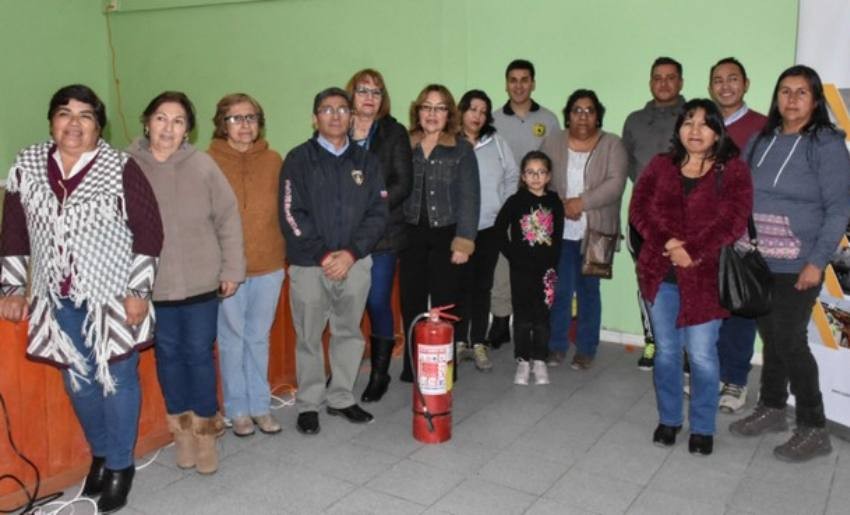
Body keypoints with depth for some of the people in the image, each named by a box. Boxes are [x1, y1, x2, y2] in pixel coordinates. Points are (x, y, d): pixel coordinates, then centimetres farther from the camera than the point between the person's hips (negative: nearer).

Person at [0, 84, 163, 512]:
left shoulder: (121, 169, -10)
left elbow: (149, 231, -10)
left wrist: (138, 291, -13)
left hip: (112, 297, -4)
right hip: (58, 300, 4)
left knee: (117, 380, 6)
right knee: (77, 381, 16)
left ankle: (120, 465, 25)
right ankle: (99, 453, 39)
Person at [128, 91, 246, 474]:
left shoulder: (202, 165, -7)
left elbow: (229, 219, -2)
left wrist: (232, 270, -2)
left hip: (201, 282, -1)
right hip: (153, 284, 1)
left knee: (199, 354, 7)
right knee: (169, 354, 13)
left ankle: (205, 429, 25)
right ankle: (182, 428, 30)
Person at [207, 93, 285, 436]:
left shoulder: (273, 160, 4)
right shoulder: (209, 162, -5)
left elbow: (285, 209, 9)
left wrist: (283, 253, 5)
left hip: (269, 266, 3)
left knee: (259, 338, 14)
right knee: (232, 339, 9)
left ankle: (261, 405, 27)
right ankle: (238, 409, 24)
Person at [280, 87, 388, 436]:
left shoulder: (366, 161, 8)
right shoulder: (299, 159, 0)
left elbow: (378, 213, 1)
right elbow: (291, 215, -7)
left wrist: (351, 252, -11)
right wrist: (322, 254, -14)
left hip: (355, 262, 3)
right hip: (309, 264, -2)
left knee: (349, 333, 11)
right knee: (309, 338, 5)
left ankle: (341, 398, 27)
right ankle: (308, 404, 20)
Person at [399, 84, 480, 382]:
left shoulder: (461, 149, 2)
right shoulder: (404, 146, 9)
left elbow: (469, 197, -3)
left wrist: (464, 240, -11)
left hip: (445, 235, -2)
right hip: (411, 235, 2)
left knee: (444, 305, 3)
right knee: (411, 303, 5)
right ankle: (412, 368, 17)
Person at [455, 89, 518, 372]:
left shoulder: (497, 143, 7)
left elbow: (512, 177, 12)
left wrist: (504, 209, 6)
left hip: (490, 225, 3)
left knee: (483, 285, 9)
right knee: (462, 284, 3)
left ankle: (479, 344, 17)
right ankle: (459, 341, 16)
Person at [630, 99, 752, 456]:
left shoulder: (733, 170, -1)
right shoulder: (659, 166, 8)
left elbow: (733, 222, -10)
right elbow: (639, 209, 0)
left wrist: (692, 252, -17)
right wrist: (666, 243, -15)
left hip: (704, 277, -3)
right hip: (660, 273, 3)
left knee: (702, 354, 1)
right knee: (666, 350, 12)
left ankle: (703, 428, 19)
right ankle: (668, 419, 28)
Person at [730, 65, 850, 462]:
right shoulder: (761, 141, 9)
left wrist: (817, 261, -17)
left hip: (796, 265, -5)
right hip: (757, 262, 5)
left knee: (790, 341, -4)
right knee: (771, 338, 13)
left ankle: (814, 429, 10)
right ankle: (771, 409, 29)